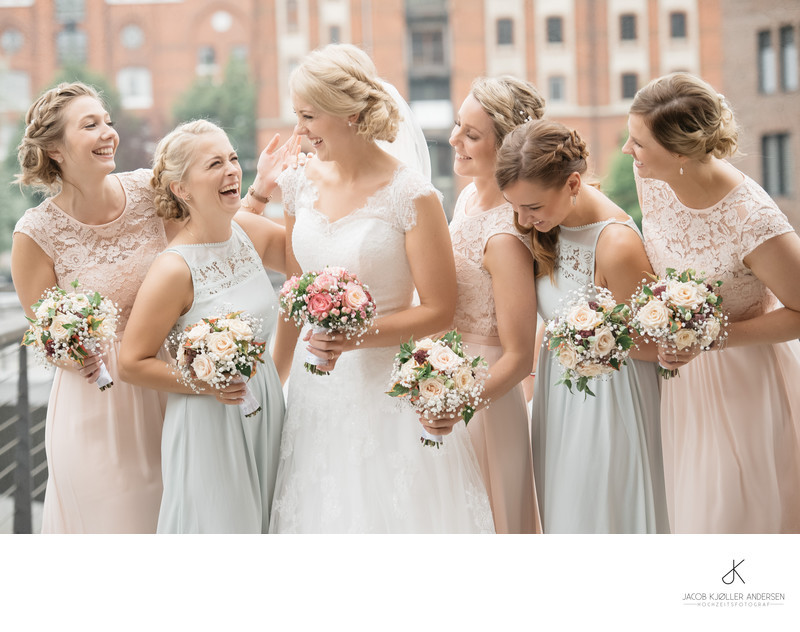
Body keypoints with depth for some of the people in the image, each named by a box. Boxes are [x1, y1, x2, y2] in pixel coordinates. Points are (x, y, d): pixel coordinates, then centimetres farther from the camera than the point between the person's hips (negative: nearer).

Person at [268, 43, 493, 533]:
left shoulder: (411, 195, -13)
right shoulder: (302, 185, 4)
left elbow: (439, 311, -12)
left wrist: (355, 337, -21)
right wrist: (274, 378, 9)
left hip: (387, 389, -5)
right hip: (316, 392, 5)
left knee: (392, 514, 4)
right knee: (321, 516, 12)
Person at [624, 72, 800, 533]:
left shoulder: (754, 223, -33)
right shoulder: (651, 178, -13)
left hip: (744, 378, -6)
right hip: (680, 373, 6)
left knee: (738, 517, 6)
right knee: (691, 510, 19)